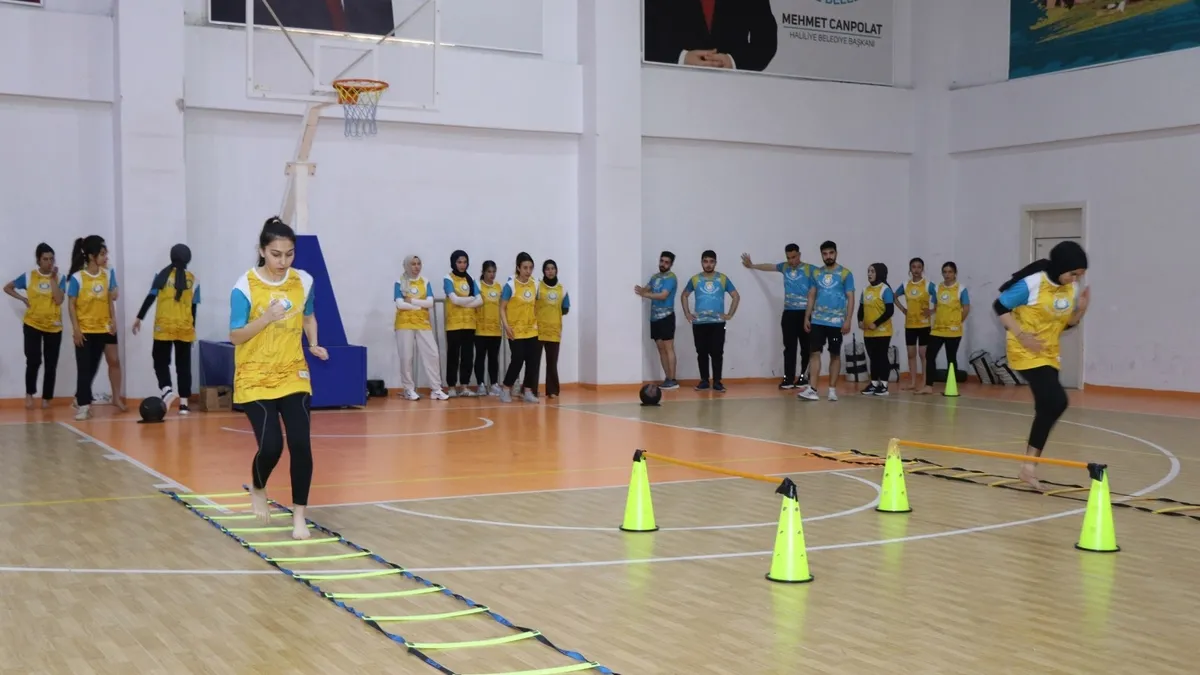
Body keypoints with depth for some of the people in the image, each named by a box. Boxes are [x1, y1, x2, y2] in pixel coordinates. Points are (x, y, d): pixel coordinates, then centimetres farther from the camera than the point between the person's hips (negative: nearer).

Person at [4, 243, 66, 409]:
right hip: (32, 324, -1)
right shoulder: (29, 276, 0)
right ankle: (29, 393, 6)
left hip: (54, 327, 1)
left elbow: (59, 300, -14)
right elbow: (7, 287, 12)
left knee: (51, 364, 3)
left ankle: (46, 398, 14)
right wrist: (23, 299, 0)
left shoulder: (60, 278, -1)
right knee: (34, 360, -13)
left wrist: (53, 278, -14)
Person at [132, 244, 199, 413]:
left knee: (161, 360, 8)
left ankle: (166, 389, -17)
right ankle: (183, 403, 4)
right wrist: (193, 327, 15)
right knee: (184, 364, 6)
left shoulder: (163, 275, 0)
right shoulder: (193, 279, 5)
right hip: (185, 328, 2)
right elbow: (194, 307, 6)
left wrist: (139, 318, 1)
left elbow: (150, 298, -4)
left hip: (164, 327, -2)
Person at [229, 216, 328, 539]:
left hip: (294, 375, 3)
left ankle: (299, 515, 6)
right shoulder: (245, 286, -13)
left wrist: (314, 344, -1)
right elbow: (235, 336, -11)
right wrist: (267, 318, -26)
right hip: (255, 379, -3)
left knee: (301, 444, -8)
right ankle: (258, 490, 23)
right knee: (271, 446, -12)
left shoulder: (304, 281, -1)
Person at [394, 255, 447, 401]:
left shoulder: (425, 282, 9)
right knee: (406, 357, -2)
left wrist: (412, 301, -10)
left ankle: (436, 389, -1)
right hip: (405, 324, -3)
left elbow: (430, 302, -3)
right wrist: (420, 305, -7)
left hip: (423, 324, 3)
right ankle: (409, 389, 7)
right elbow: (400, 304, -11)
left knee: (432, 355, -5)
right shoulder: (400, 283, 1)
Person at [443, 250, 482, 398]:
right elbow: (455, 299, -16)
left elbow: (480, 301, 1)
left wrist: (463, 302, -11)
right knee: (453, 355, -3)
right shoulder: (448, 279, -3)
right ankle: (451, 387, 2)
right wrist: (471, 298, -4)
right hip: (454, 323, -5)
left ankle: (464, 386, 10)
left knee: (468, 355, 4)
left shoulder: (470, 280, 12)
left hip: (469, 323, 5)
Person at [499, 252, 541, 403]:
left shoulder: (535, 284, 4)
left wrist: (537, 321, 11)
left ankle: (528, 392, 12)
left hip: (532, 330, 5)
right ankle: (505, 390, 9)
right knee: (518, 360, -8)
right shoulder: (510, 285, -11)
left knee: (533, 360, 1)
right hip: (516, 331, -5)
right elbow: (502, 308, -9)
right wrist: (506, 325, -18)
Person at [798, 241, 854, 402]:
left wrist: (848, 320, -11)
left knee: (835, 355, 6)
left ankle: (832, 389, 13)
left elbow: (850, 298, -4)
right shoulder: (816, 273, 9)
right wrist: (806, 317, 6)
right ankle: (812, 389, -4)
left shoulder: (845, 274, -2)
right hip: (817, 320, 3)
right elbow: (812, 296, 13)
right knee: (814, 353, -3)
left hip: (836, 321, -3)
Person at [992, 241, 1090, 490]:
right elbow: (999, 306, -12)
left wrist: (1082, 309, -8)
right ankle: (1030, 464, -8)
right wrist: (1020, 334, -21)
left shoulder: (1073, 289, 2)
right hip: (1026, 352, -8)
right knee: (1056, 402, -19)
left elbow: (1067, 324, 12)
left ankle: (1029, 465, 19)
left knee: (1048, 408, 7)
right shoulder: (1032, 283, -18)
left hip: (1049, 354, 8)